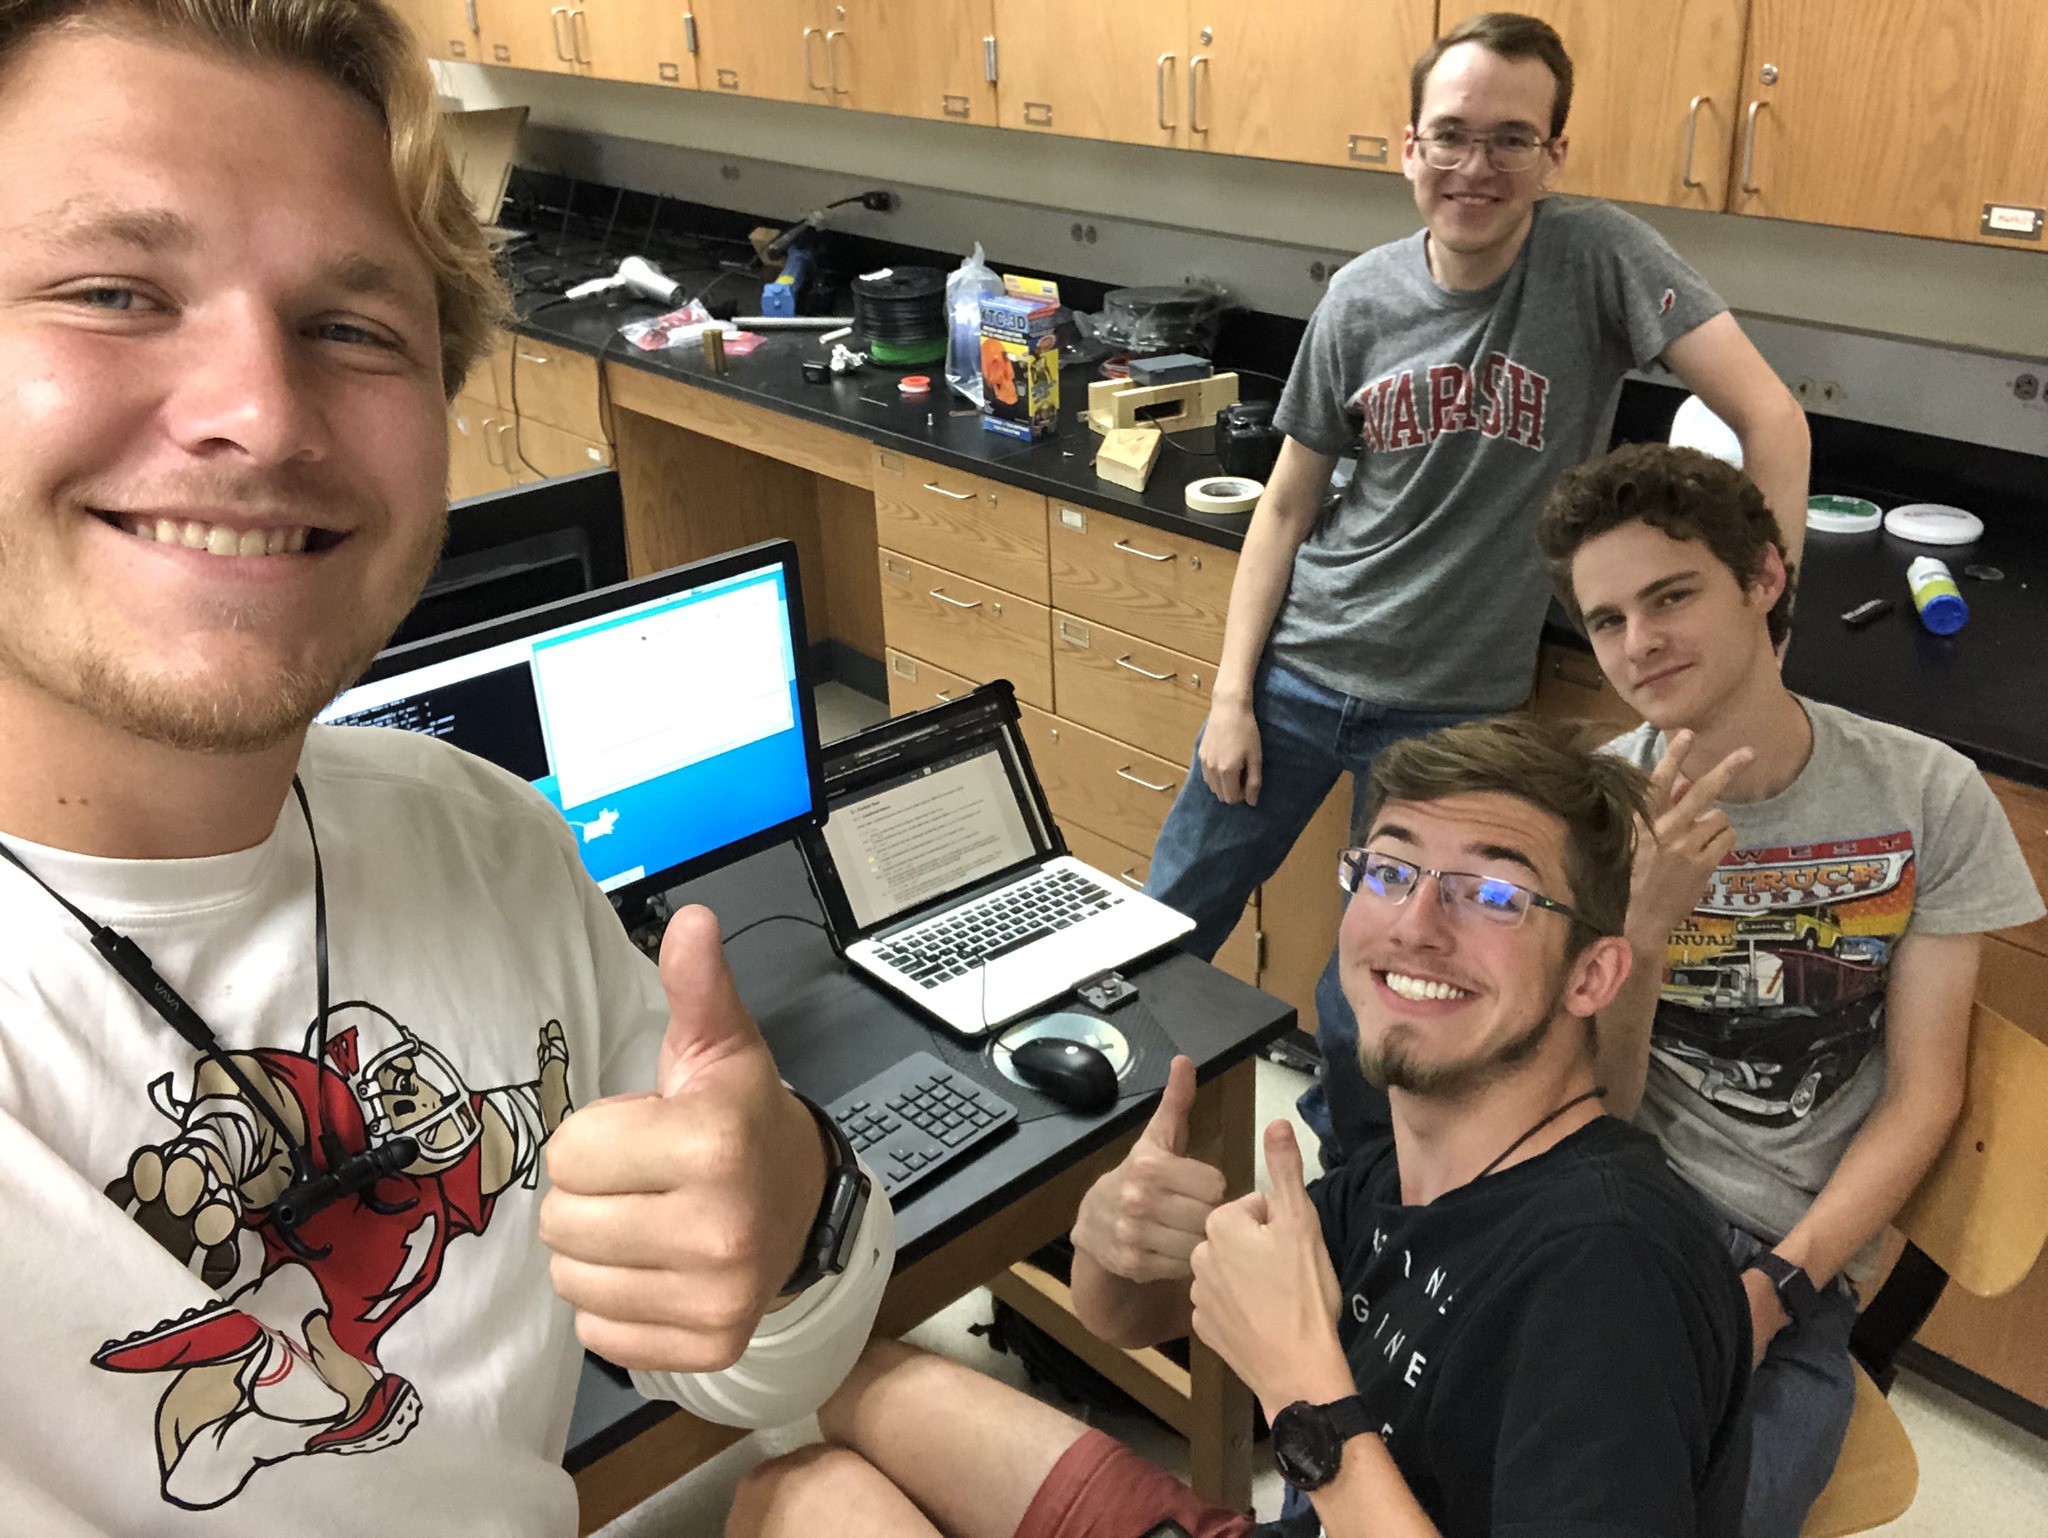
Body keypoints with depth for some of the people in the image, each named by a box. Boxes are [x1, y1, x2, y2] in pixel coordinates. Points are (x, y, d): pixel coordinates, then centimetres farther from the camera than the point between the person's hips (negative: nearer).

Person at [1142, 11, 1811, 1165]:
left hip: (1455, 704, -2)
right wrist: (1231, 695, -2)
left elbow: (1771, 419, -20)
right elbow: (1289, 505, 2)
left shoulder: (1600, 256, -13)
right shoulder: (1361, 299, -4)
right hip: (1297, 668, 3)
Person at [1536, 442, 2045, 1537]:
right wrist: (1646, 921, -23)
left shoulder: (1927, 798, -1)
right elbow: (1594, 1113, -5)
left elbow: (1920, 1095, 1)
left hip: (1793, 1254, 0)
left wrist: (1775, 1286, -13)